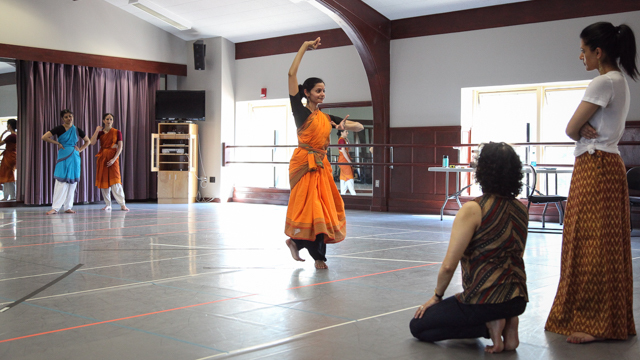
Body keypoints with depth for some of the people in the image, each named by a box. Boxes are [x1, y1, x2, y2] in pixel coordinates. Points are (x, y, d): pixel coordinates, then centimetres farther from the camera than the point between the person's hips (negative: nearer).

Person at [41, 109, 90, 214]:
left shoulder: (77, 130, 8)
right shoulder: (59, 129, -2)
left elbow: (88, 141, 21)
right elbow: (44, 137, -9)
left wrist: (80, 149, 6)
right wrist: (58, 143, -7)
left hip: (74, 157, 4)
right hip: (63, 157, -4)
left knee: (72, 182, 3)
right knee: (61, 181, -10)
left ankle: (68, 207, 10)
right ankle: (55, 208, -8)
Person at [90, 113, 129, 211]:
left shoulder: (117, 132, 3)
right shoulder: (100, 132, 8)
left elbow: (120, 147, -2)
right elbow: (92, 142, -8)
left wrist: (114, 159, -12)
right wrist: (97, 131, -9)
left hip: (113, 158, -3)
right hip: (102, 158, 3)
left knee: (115, 181, -11)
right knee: (103, 181, 3)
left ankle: (122, 204, -10)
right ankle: (107, 204, 11)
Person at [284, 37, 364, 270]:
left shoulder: (327, 118, 15)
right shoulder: (301, 112, -1)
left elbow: (360, 127, 17)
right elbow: (292, 74, -7)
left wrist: (346, 125, -7)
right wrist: (304, 47, -4)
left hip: (321, 165, 6)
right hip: (304, 163, -6)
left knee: (324, 208, 5)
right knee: (309, 207, -6)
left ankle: (296, 241, 23)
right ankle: (318, 255, 5)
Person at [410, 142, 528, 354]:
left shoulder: (473, 210, -15)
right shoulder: (521, 209, 4)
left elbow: (449, 265, -15)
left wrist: (437, 296, -1)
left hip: (484, 300, -7)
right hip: (518, 300, 8)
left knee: (418, 326, 9)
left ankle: (488, 327, -5)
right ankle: (508, 325, 8)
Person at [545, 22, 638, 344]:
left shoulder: (603, 83, -15)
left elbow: (571, 129, -12)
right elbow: (575, 128, 14)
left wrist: (582, 132, 7)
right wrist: (588, 130, -6)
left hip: (595, 168, -10)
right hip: (609, 164, 10)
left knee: (592, 245, -6)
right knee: (606, 245, 11)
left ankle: (595, 323, -1)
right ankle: (611, 320, 17)